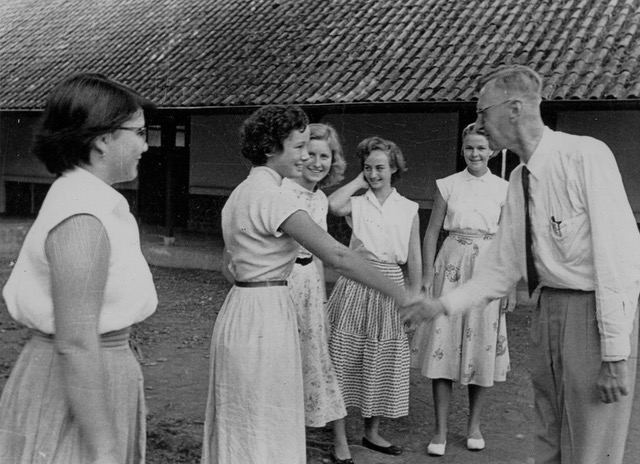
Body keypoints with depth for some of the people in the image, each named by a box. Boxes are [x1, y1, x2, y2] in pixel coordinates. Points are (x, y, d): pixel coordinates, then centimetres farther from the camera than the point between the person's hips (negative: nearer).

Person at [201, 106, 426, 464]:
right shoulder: (272, 194, -18)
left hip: (239, 310, 9)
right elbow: (336, 254, -25)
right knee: (265, 434, 3)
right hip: (265, 317, -9)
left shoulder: (243, 191, 11)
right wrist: (400, 294, -22)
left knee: (238, 428, 19)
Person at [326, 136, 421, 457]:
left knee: (382, 362, 9)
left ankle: (372, 432, 24)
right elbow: (333, 205, -23)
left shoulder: (408, 209, 5)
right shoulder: (356, 204, 1)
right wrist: (359, 181, -7)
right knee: (345, 358, 0)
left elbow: (414, 259, 7)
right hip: (356, 285, -1)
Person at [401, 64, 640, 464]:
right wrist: (443, 304, 5)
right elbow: (504, 266, 12)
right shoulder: (519, 179, 8)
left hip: (596, 311, -7)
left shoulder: (586, 155, -16)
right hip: (549, 308, 8)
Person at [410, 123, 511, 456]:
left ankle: (474, 425, 25)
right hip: (451, 266, 0)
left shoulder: (503, 189, 3)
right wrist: (427, 276, -2)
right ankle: (440, 430, 8)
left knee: (482, 347, 7)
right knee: (442, 345, -2)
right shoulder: (448, 185, 3)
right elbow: (432, 232, 5)